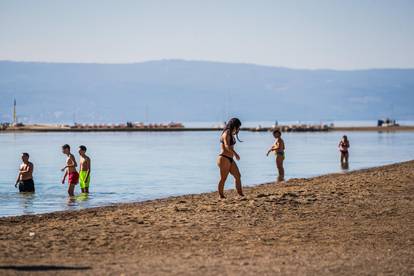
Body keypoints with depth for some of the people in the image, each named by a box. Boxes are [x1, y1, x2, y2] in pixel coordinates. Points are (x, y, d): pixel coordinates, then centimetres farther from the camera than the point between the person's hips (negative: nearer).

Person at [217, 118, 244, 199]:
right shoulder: (226, 134, -14)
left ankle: (240, 194, 14)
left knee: (238, 176, 10)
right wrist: (235, 153, -35)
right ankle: (221, 196, 1)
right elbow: (227, 146, -30)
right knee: (223, 178, -4)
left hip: (230, 159, 10)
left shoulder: (231, 134, 16)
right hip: (224, 158, -10)